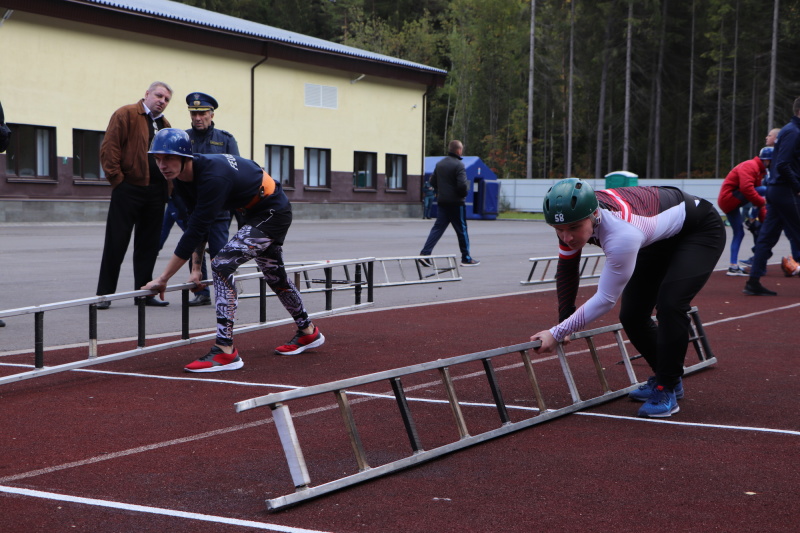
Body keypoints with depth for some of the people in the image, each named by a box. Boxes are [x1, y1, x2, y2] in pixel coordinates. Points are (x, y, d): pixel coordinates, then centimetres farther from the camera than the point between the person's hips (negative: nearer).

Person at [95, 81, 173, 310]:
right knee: (116, 242, -2)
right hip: (128, 188, -6)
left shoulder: (165, 125, 18)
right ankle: (104, 294, 4)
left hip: (155, 193, 6)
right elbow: (108, 147, -10)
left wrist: (166, 187, 11)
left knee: (149, 244, 8)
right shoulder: (126, 115, -3)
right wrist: (117, 178, -13)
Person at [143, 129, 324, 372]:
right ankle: (308, 332, 46)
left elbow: (195, 230, -37)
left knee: (222, 264, -22)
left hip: (273, 212, -10)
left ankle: (225, 351, -21)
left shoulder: (212, 176, -35)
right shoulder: (183, 178, -8)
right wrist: (196, 267, -7)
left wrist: (163, 278, -35)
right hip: (254, 213, 10)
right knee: (275, 276, 24)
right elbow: (196, 225, 1)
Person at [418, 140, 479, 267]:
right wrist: (464, 193, -3)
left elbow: (432, 181, 15)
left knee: (438, 228, 6)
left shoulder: (439, 164, 10)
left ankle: (425, 253, -7)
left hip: (441, 202, 6)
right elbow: (462, 184, -22)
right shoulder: (459, 165, -14)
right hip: (455, 203, -6)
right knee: (461, 230, 4)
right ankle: (466, 259, 12)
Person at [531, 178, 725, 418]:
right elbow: (566, 268, -5)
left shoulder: (622, 234, -45)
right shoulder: (575, 216, -23)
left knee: (669, 305, -26)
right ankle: (663, 378, 24)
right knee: (631, 315, 2)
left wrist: (557, 333, -29)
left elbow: (605, 299, -34)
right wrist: (564, 322, -3)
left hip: (701, 230, -8)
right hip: (661, 237, 8)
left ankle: (666, 390, -10)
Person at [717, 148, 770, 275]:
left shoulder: (760, 171, 19)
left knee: (739, 233, 10)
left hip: (727, 202, 10)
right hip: (729, 197, -10)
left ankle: (733, 266, 11)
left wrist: (763, 215, 10)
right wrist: (763, 202, -23)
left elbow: (756, 198, 19)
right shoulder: (750, 166, -14)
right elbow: (746, 188, -29)